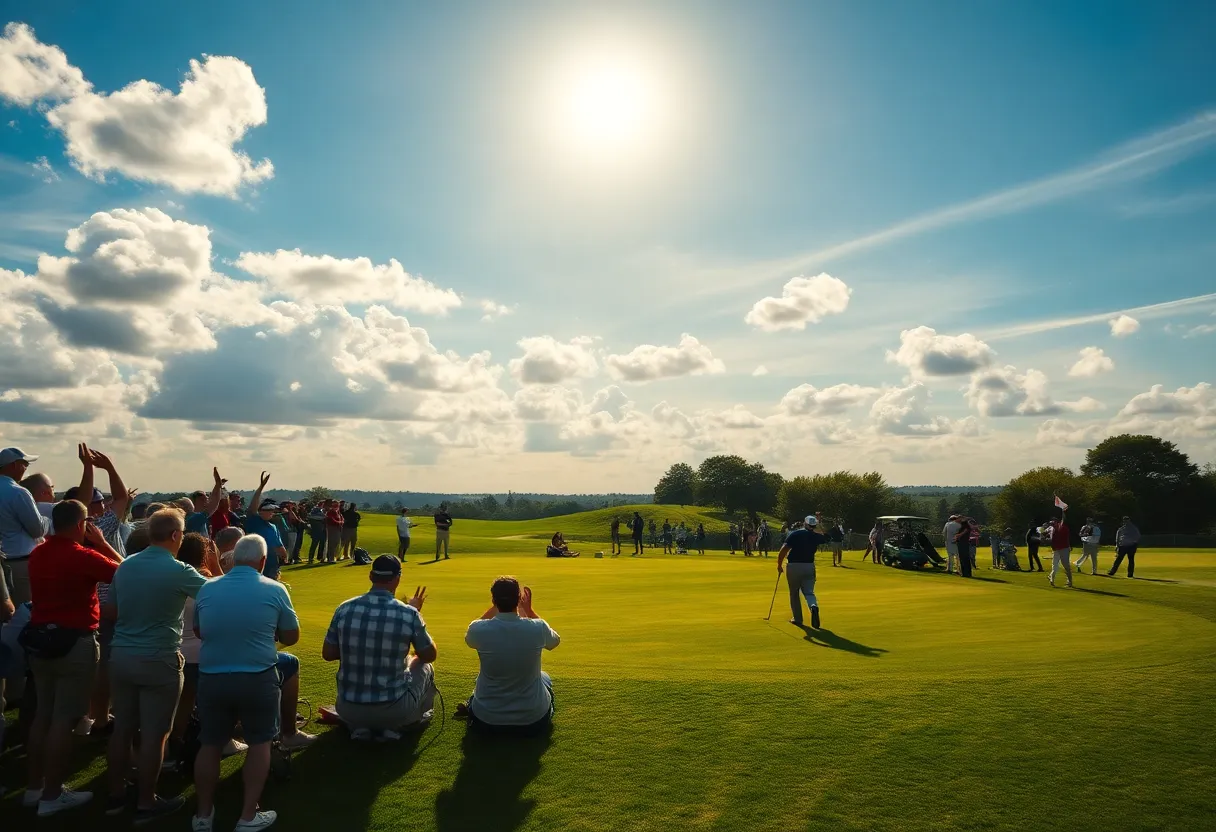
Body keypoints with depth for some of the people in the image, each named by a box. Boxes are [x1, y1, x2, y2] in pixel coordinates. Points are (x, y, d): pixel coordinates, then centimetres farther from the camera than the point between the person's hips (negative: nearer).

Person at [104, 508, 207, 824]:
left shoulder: (125, 565, 1)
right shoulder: (179, 571, -17)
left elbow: (110, 610, 11)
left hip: (120, 655, 6)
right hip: (158, 661, -6)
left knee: (122, 728, 17)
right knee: (153, 734, 5)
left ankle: (116, 795, 29)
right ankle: (146, 803, 15)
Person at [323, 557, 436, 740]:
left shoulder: (345, 609, -7)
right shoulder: (408, 614, -14)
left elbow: (328, 655, 6)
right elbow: (430, 656, 2)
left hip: (348, 709, 2)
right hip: (394, 710, -2)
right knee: (425, 667, 25)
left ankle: (358, 727, 16)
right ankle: (392, 727, 19)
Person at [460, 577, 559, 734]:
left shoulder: (479, 630, -19)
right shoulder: (538, 628, -19)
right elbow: (555, 641, 9)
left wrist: (495, 606, 13)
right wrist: (528, 608, 11)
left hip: (487, 720, 0)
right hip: (533, 719, 0)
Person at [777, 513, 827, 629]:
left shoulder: (795, 534, -9)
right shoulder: (816, 536, 2)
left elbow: (783, 550, -17)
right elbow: (826, 537, 28)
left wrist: (779, 565, -5)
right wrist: (819, 521, 33)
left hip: (794, 566, -2)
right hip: (809, 566, 2)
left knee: (794, 593, 12)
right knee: (809, 592, 5)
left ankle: (797, 618, 16)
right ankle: (814, 606, -27)